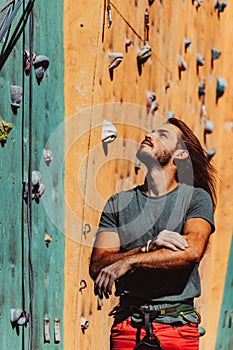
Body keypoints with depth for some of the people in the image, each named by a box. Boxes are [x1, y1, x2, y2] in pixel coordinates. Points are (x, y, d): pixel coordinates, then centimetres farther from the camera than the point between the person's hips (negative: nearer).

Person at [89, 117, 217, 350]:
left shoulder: (196, 198, 3)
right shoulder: (118, 203, 10)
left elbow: (192, 251, -15)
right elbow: (97, 266, -1)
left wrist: (128, 261, -17)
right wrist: (149, 247, -16)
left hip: (179, 328, -2)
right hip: (127, 324, 2)